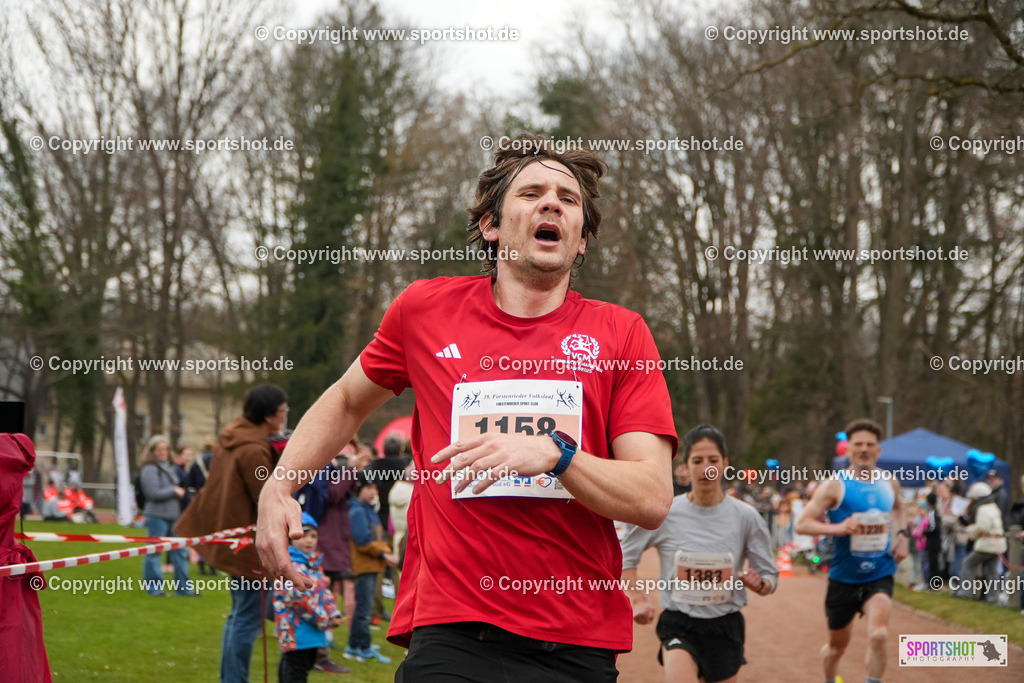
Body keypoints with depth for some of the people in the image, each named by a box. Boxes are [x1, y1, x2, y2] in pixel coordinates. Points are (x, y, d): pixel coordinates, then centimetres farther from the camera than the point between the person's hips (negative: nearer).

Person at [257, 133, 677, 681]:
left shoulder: (620, 333, 4)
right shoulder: (424, 309, 7)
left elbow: (653, 500, -4)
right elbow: (347, 400, 26)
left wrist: (555, 454, -20)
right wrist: (278, 487, 12)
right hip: (449, 636, 0)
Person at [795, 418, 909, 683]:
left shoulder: (889, 483, 4)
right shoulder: (835, 485, -10)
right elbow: (802, 523, -14)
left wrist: (903, 534, 11)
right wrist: (837, 528, -29)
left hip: (879, 575, 1)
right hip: (843, 578, -1)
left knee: (878, 635, -24)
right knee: (837, 645, 14)